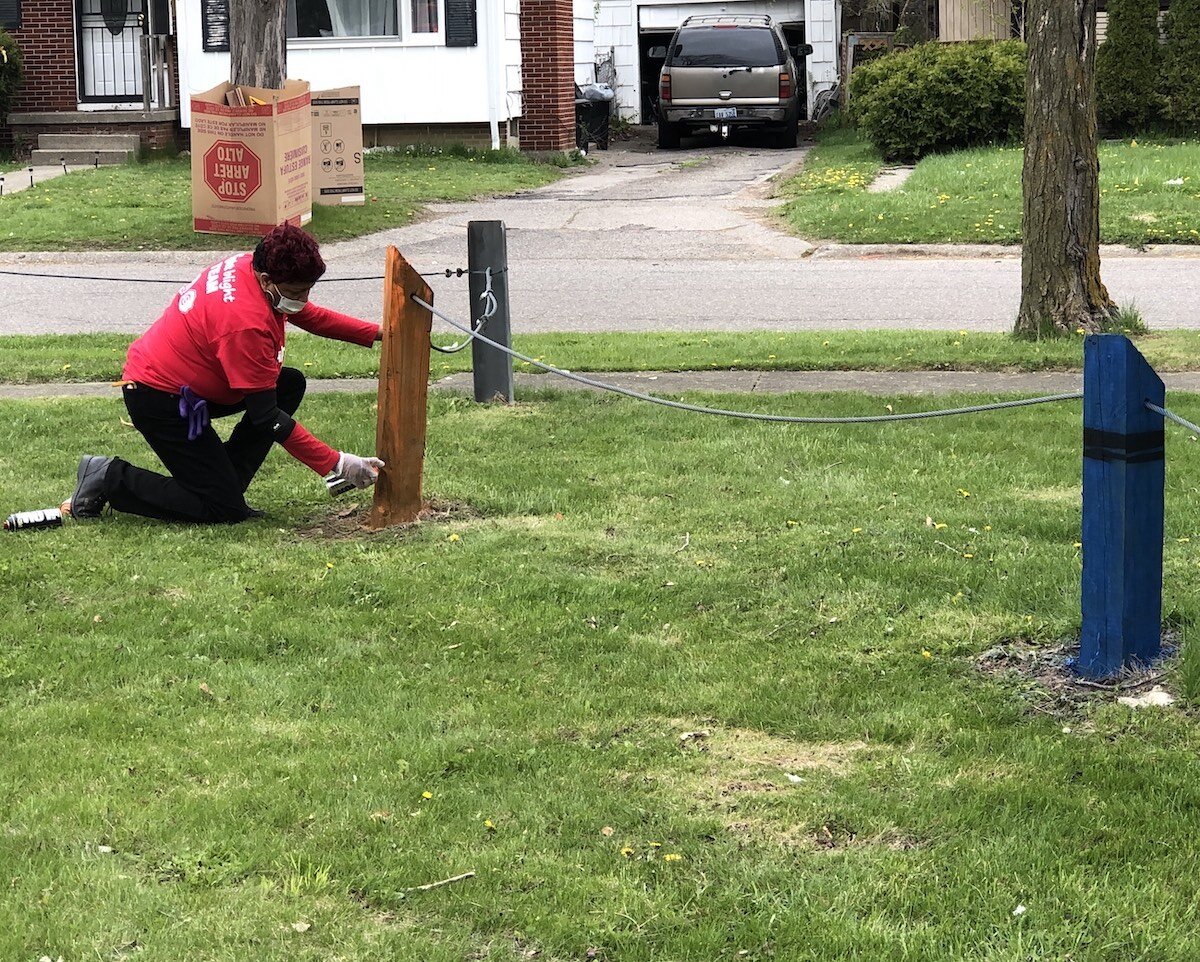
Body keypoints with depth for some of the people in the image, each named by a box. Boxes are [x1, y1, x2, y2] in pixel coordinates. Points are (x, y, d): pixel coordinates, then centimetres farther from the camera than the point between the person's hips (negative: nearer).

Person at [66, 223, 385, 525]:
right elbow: (267, 418, -26)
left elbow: (310, 316, 16)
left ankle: (223, 486, 6)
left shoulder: (249, 266, -5)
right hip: (158, 399, -10)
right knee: (224, 511, -8)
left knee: (291, 385, 6)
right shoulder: (246, 323, -31)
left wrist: (377, 333, 8)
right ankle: (110, 479, -1)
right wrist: (335, 464, -25)